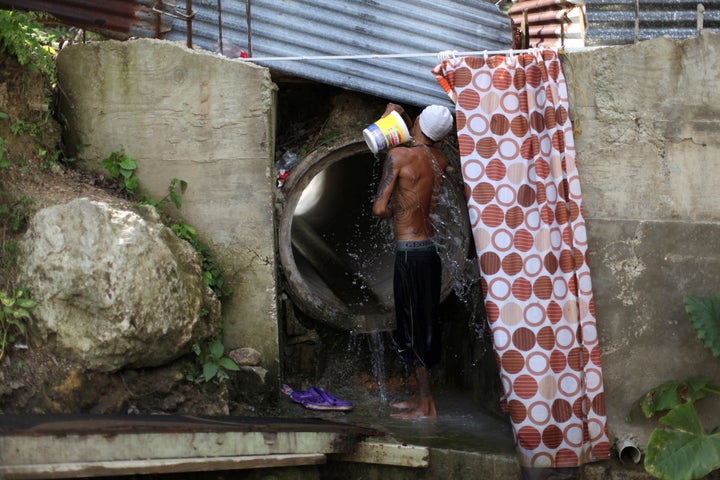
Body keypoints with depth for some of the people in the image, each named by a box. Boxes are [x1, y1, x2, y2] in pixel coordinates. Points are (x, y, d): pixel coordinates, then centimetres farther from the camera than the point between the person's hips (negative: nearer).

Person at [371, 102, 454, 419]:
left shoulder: (399, 155, -14)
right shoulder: (439, 160, 7)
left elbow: (379, 208, -18)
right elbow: (422, 143, 33)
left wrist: (392, 212, 3)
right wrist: (400, 116, 23)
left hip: (409, 251, -7)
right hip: (431, 248, 7)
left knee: (414, 325, -1)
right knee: (425, 324, 14)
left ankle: (426, 406, 2)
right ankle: (421, 397, 23)